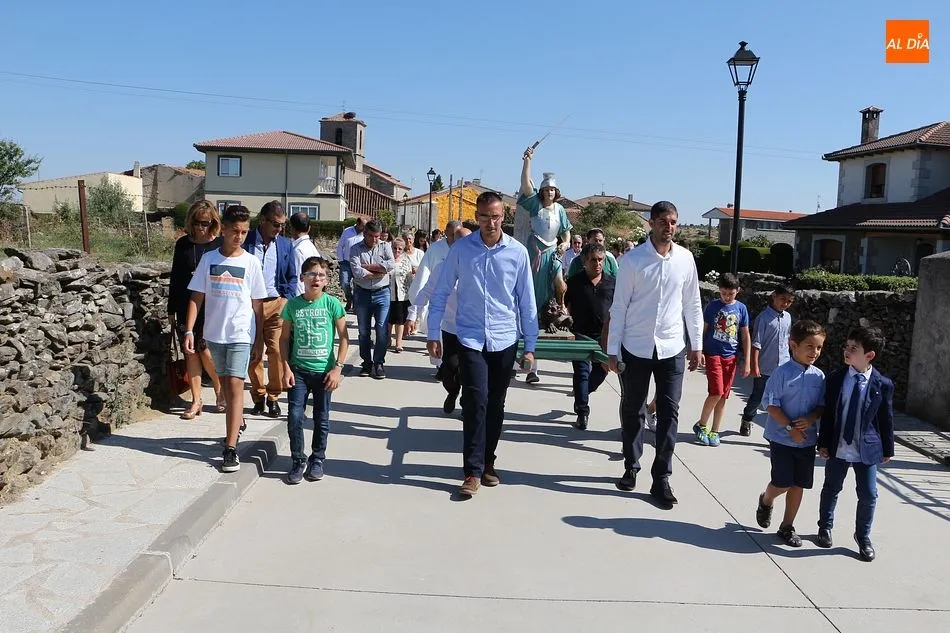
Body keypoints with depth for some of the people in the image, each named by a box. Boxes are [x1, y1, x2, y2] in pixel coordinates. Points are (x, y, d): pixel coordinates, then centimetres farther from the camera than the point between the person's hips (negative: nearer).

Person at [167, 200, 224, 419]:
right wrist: (171, 310, 10)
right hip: (186, 307, 4)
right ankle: (196, 401, 15)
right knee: (190, 352, 6)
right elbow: (175, 278, 11)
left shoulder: (220, 245, -3)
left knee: (206, 350, -8)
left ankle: (220, 391, 17)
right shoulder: (183, 244, 7)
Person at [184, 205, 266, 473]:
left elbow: (258, 305, 1)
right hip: (214, 333, 3)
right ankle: (238, 422, 40)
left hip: (241, 335, -3)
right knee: (226, 382, 16)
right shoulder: (209, 258, 1)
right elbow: (197, 297, 3)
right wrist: (189, 330, -6)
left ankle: (230, 448, -9)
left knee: (234, 384, -10)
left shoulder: (251, 262, -3)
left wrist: (259, 341, 1)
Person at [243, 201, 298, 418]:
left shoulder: (286, 245, 8)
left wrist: (287, 299, 1)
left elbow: (292, 277, 13)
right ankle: (258, 397, 18)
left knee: (277, 351, -4)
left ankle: (273, 397, 10)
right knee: (253, 354, 5)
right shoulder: (245, 242, -1)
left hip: (276, 304, 1)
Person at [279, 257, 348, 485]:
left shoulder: (332, 304, -5)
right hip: (298, 370, 1)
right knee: (294, 416, -4)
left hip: (324, 371, -1)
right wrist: (286, 369, -3)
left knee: (322, 418, 9)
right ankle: (298, 460, 13)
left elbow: (343, 338, -2)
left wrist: (337, 368, -9)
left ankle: (317, 459, 25)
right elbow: (284, 339, 6)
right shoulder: (293, 304, 0)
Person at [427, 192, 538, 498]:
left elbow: (527, 301, 3)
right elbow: (441, 293, 4)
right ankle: (473, 471, 0)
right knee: (476, 402, -9)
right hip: (470, 339, -1)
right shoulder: (461, 249, -3)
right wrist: (433, 334, 2)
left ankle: (486, 463, 27)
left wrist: (530, 346, 4)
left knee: (495, 406, 11)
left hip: (505, 340, 2)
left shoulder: (517, 252, -2)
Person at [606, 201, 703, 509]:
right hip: (636, 347, -2)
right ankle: (631, 468, 28)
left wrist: (696, 345, 8)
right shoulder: (633, 259, -7)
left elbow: (692, 304, 8)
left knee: (669, 413, 3)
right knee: (632, 411, 10)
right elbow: (619, 307, -5)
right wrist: (613, 350, -6)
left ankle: (661, 478, 12)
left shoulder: (685, 258, 1)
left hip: (672, 348, 2)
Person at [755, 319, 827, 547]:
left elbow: (822, 405, 7)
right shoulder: (782, 373, -13)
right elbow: (772, 405, -13)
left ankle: (787, 526, 24)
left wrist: (811, 419, -14)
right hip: (782, 438, -5)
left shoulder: (819, 376, 2)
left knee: (799, 484, 9)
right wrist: (790, 428, -18)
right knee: (782, 484, -2)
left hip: (808, 439, 5)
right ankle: (765, 501, 32)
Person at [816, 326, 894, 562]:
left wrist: (888, 449, 4)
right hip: (838, 447, 1)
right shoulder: (835, 379, -5)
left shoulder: (883, 385, -9)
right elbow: (827, 413, -1)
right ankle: (825, 527, 36)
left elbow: (886, 419, -1)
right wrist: (823, 443, -1)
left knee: (868, 495, 7)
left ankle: (863, 536, 29)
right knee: (831, 489, 16)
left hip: (868, 449, -1)